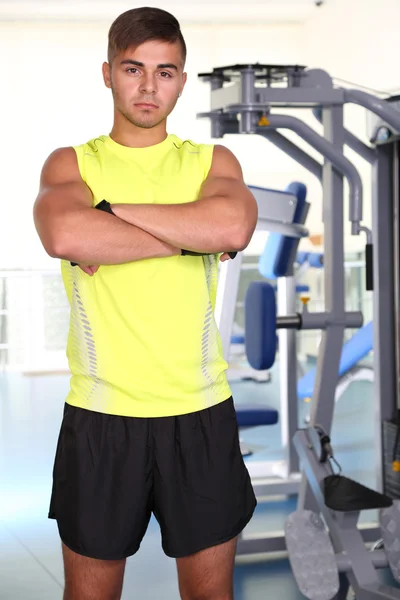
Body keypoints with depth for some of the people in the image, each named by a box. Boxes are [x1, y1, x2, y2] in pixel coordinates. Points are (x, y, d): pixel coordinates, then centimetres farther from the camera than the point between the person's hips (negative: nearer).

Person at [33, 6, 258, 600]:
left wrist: (108, 211, -13)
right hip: (100, 415, -1)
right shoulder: (71, 163, 4)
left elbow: (234, 225, -16)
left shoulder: (213, 161, 8)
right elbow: (64, 235, -19)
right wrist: (187, 236, -14)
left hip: (201, 412, 1)